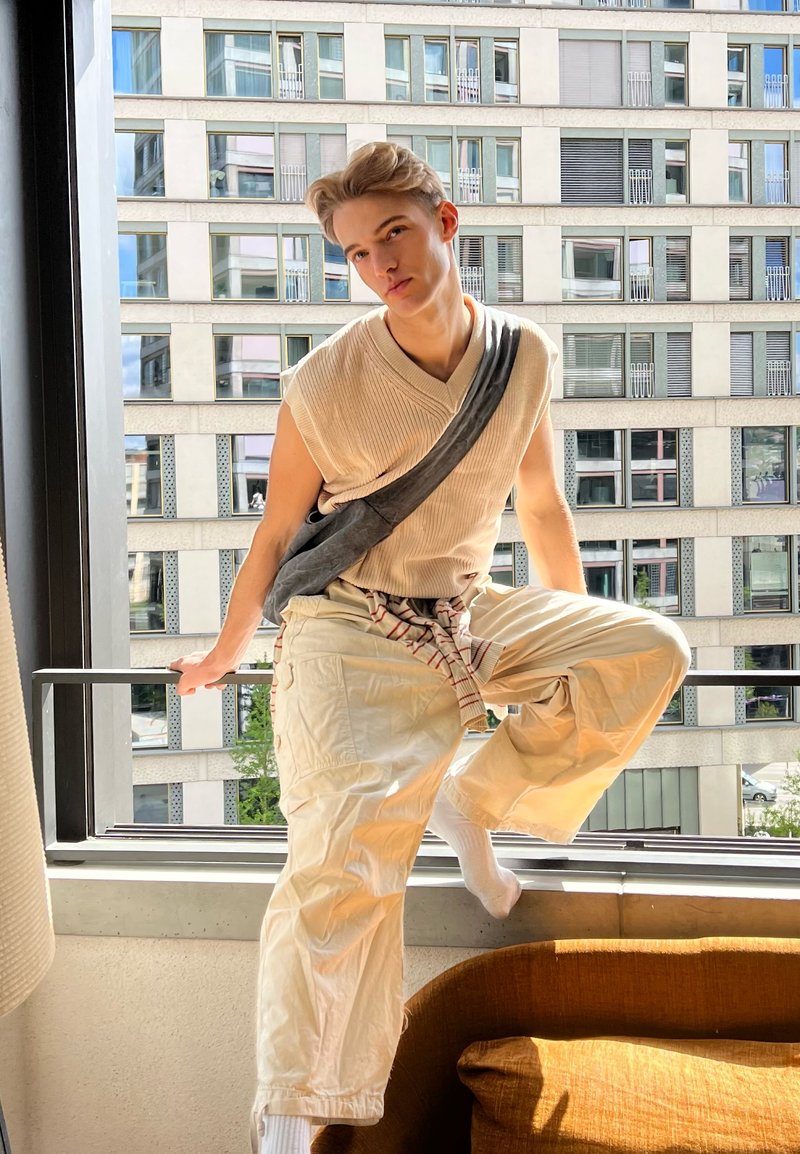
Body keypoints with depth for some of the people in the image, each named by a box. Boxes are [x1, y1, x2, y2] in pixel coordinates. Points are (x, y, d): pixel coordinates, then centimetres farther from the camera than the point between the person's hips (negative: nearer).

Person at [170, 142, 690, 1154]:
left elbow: (540, 505, 13)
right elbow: (276, 532, 1)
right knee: (347, 854, -19)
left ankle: (472, 802, 2)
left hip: (470, 615, 5)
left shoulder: (525, 356, -2)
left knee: (649, 652, -12)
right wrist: (226, 651, 13)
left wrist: (580, 637, 22)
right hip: (350, 631, -5)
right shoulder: (322, 385, -13)